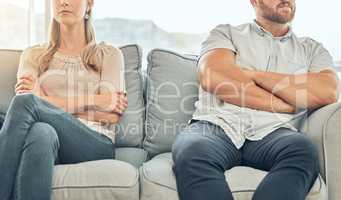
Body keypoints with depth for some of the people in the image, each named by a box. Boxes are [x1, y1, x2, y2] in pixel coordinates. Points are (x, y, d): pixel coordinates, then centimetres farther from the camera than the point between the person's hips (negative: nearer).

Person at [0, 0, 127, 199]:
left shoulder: (109, 54, 18)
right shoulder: (34, 54, 23)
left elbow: (112, 115, 2)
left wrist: (44, 98, -2)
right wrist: (94, 100, -4)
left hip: (95, 144, -1)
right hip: (45, 140, 2)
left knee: (26, 101, -30)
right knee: (42, 132, -38)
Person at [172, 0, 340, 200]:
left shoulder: (312, 49, 23)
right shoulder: (226, 33, 18)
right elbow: (211, 77, -4)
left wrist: (255, 75, -1)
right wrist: (285, 104, -1)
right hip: (217, 125, -1)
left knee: (303, 150, -33)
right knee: (192, 152, -35)